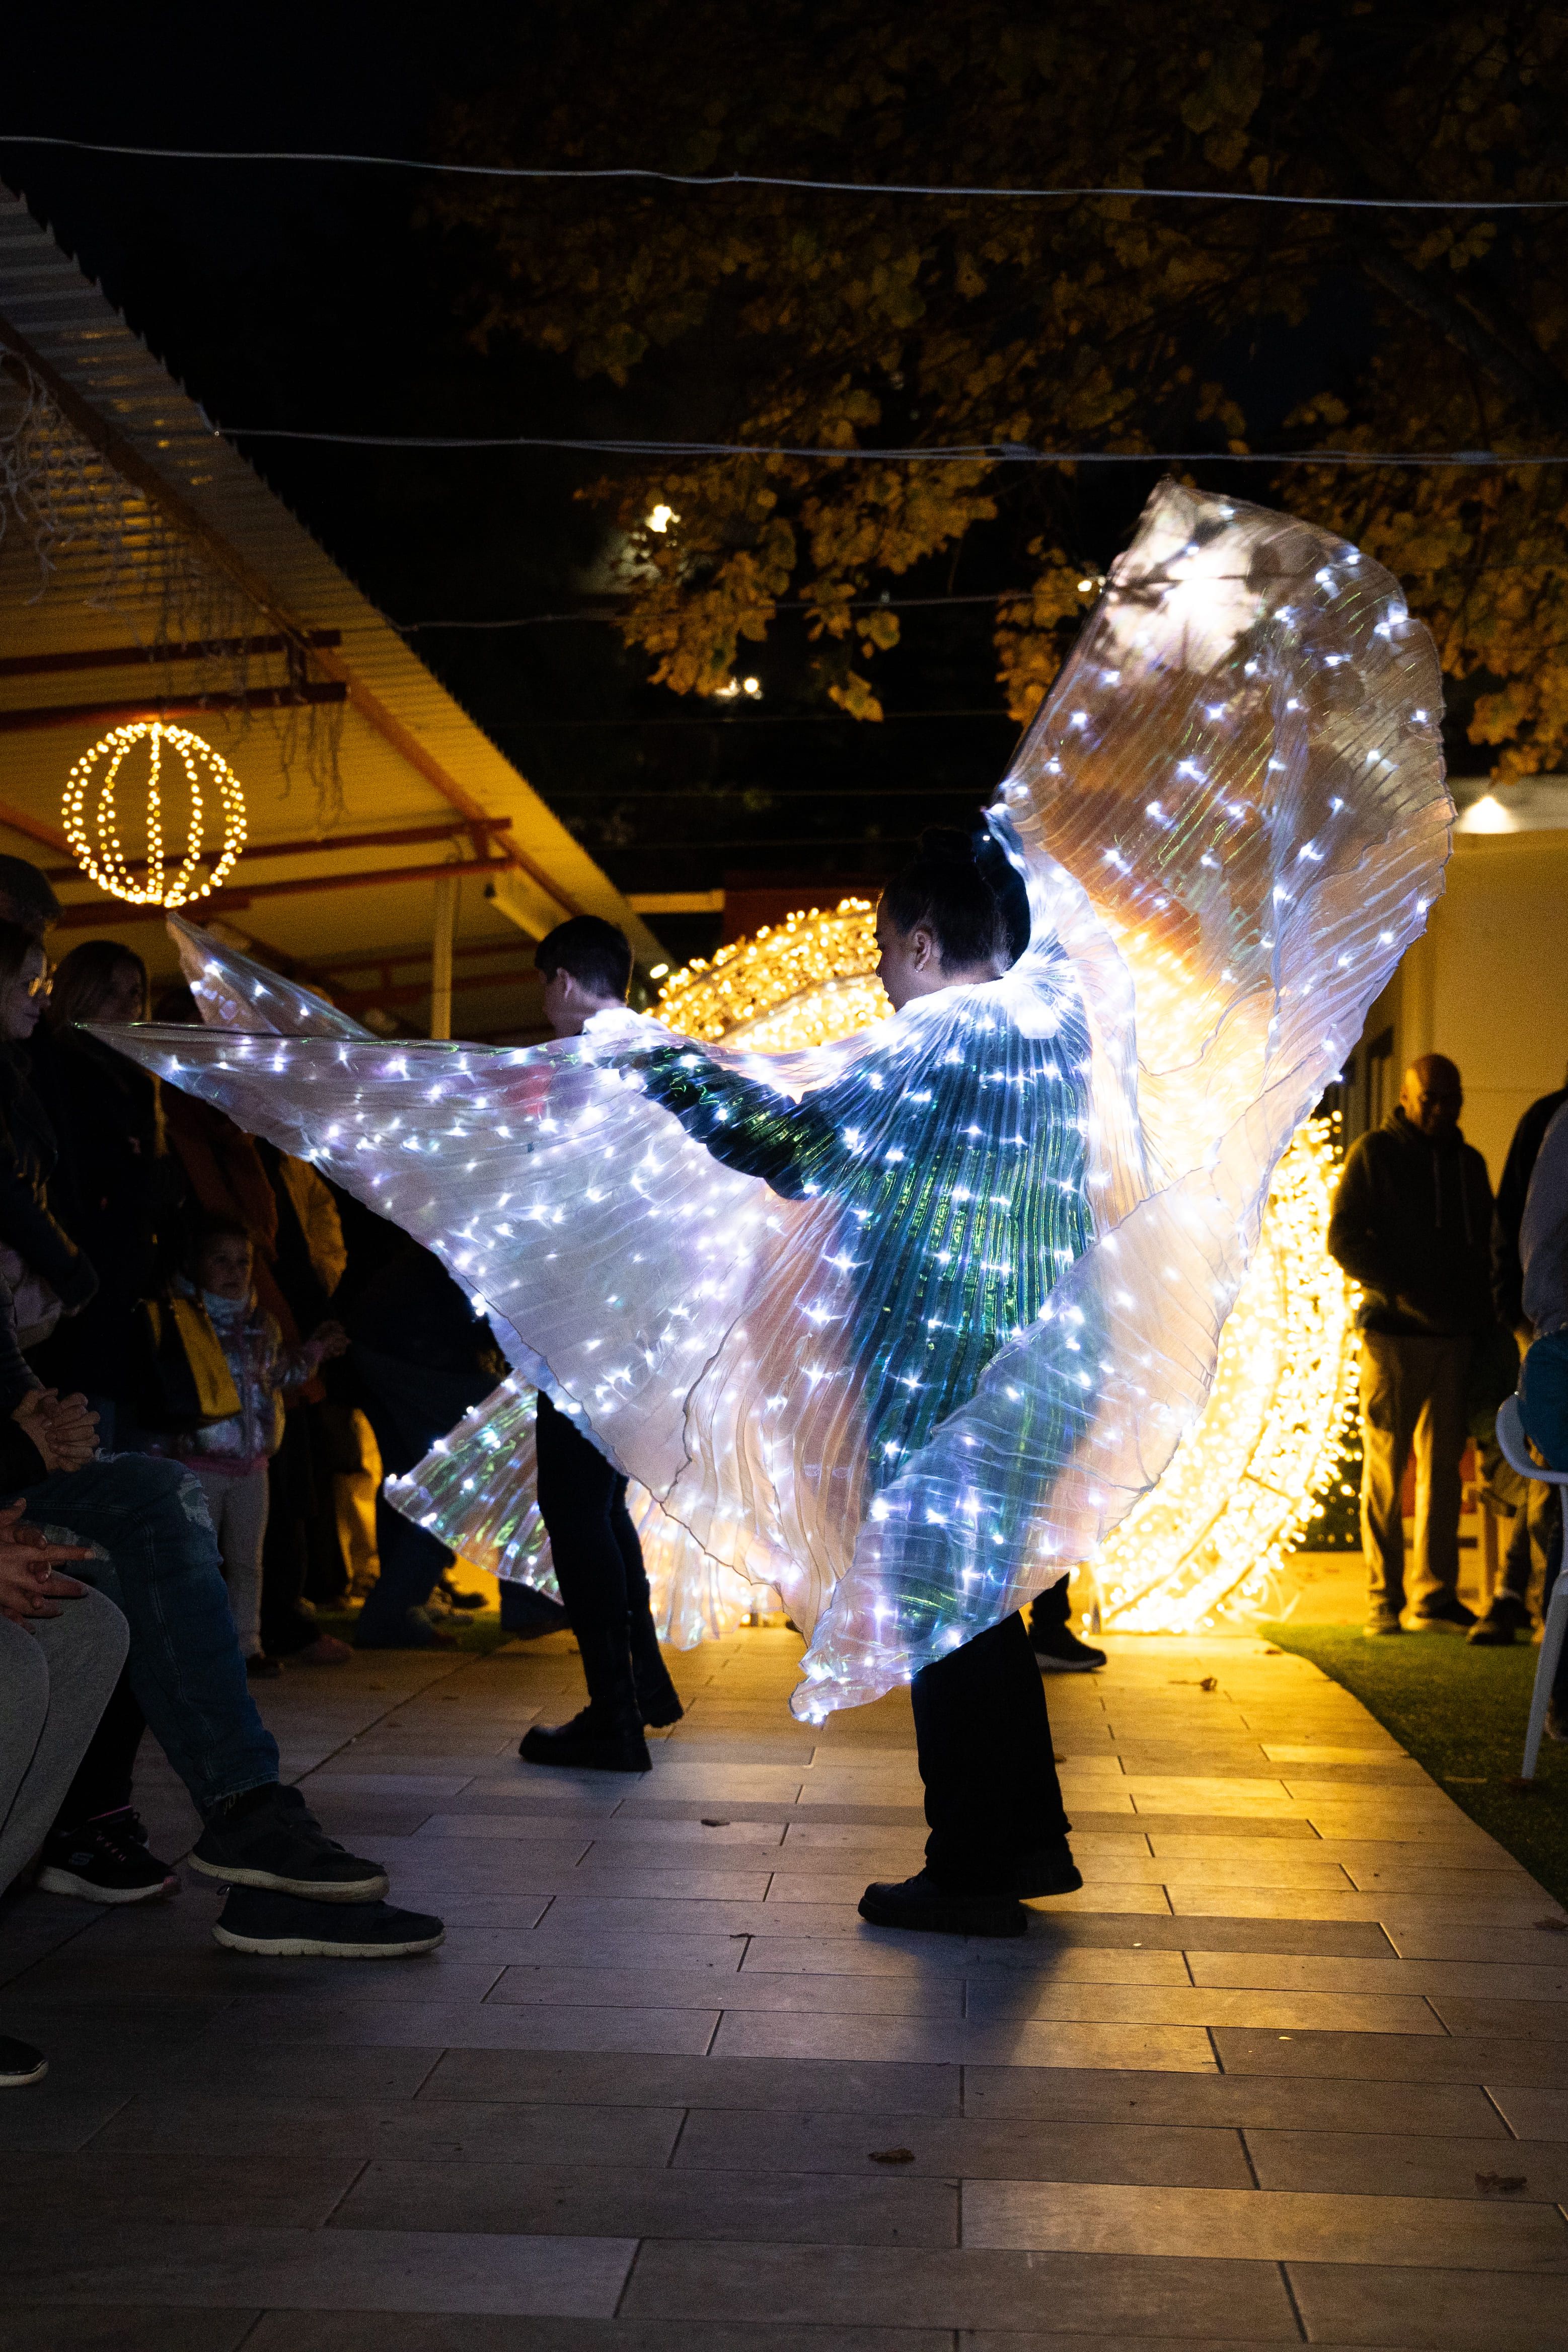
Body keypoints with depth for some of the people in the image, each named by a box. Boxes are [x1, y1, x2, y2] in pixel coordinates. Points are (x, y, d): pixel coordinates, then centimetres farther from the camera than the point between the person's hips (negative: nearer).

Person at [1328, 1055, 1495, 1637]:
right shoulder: (1374, 1153, 1)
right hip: (1393, 1332, -4)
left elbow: (1484, 1247, 20)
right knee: (1386, 1464, -2)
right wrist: (1400, 1290, -15)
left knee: (1443, 1465, 5)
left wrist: (1482, 1321, 6)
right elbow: (1343, 1240, -4)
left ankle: (1436, 1595, 11)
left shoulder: (1469, 1163, 16)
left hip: (1454, 1336, 5)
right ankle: (1384, 1598, 2)